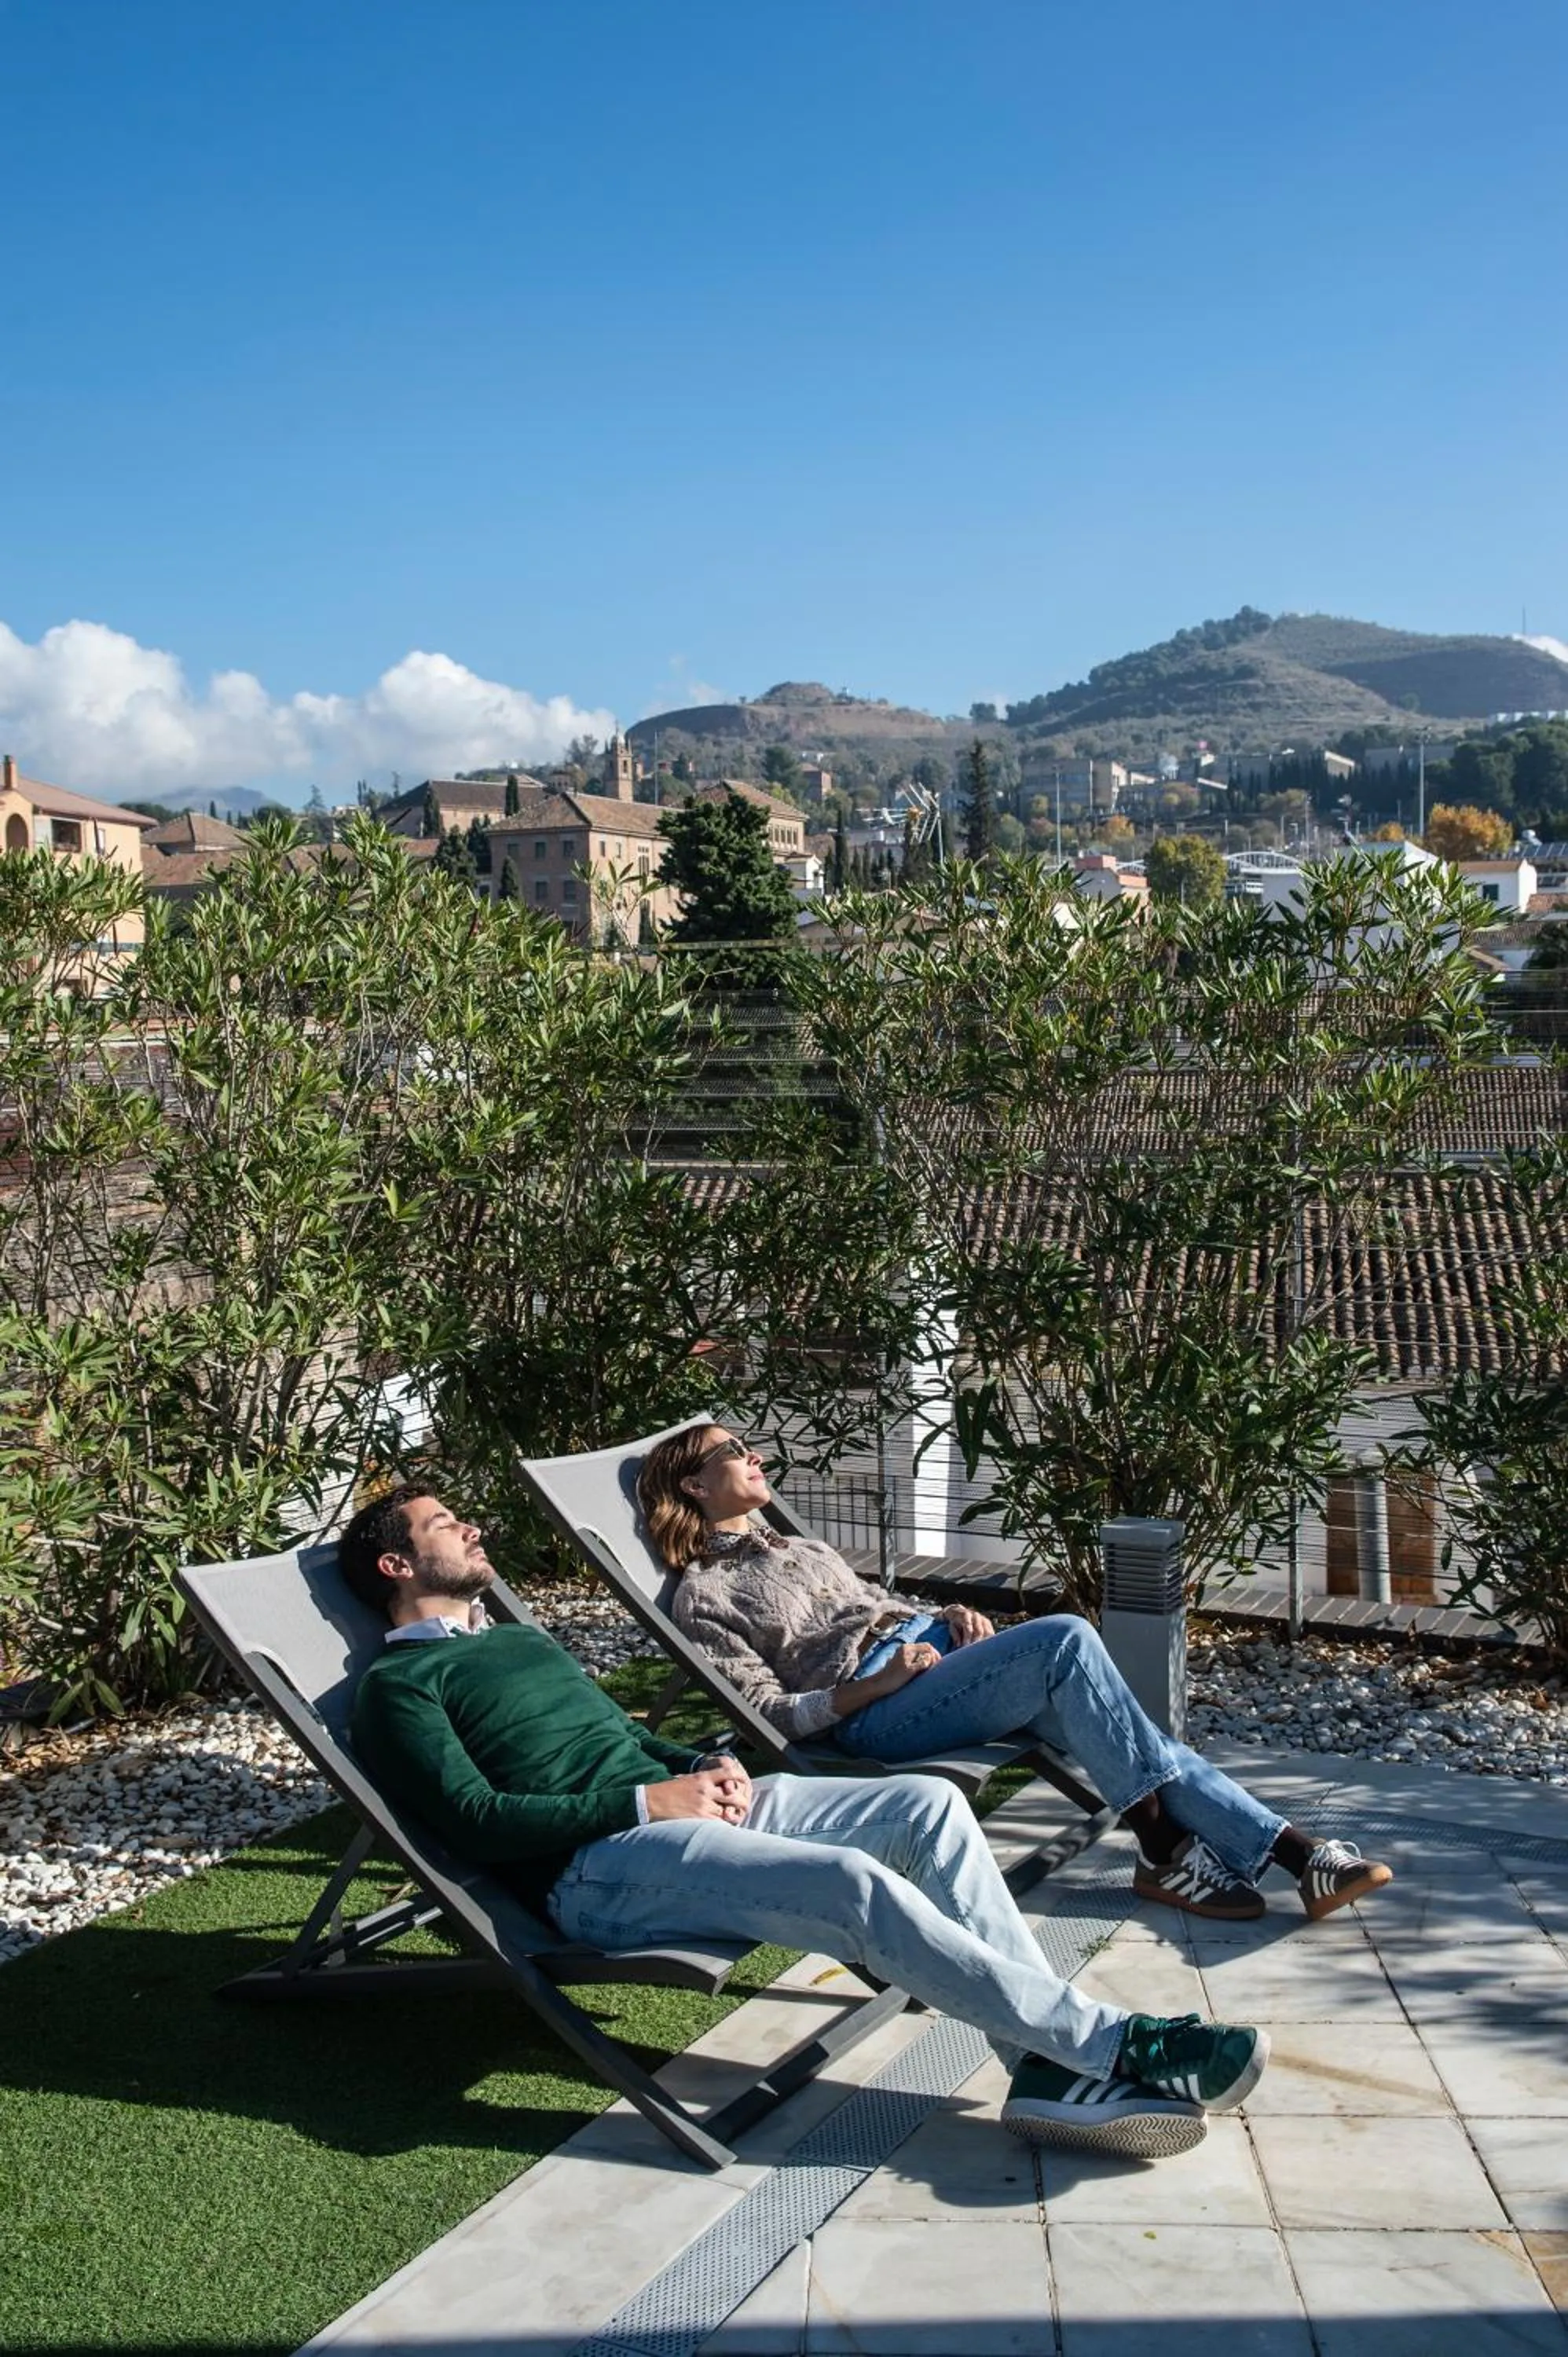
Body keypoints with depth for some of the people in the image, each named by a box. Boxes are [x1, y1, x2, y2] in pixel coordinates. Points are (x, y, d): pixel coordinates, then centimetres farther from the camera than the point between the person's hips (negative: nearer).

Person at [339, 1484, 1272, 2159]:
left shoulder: (522, 1640, 30)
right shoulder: (399, 1684, 3)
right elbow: (478, 1821, -11)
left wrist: (707, 1764, 7)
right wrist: (647, 1800, -14)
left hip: (673, 1802, 9)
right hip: (597, 1867, -9)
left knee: (931, 1806, -11)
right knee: (857, 1884, -29)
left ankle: (1052, 2065, -16)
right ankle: (1110, 2042, -22)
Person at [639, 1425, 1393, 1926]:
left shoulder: (793, 1546, 27)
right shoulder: (705, 1595, 2)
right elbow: (769, 1712, -7)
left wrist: (950, 1614, 8)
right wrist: (873, 1684, -18)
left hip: (929, 1648, 8)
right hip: (873, 1713, -8)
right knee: (1066, 1638, -26)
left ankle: (1294, 1851, -14)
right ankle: (1166, 1853, -20)